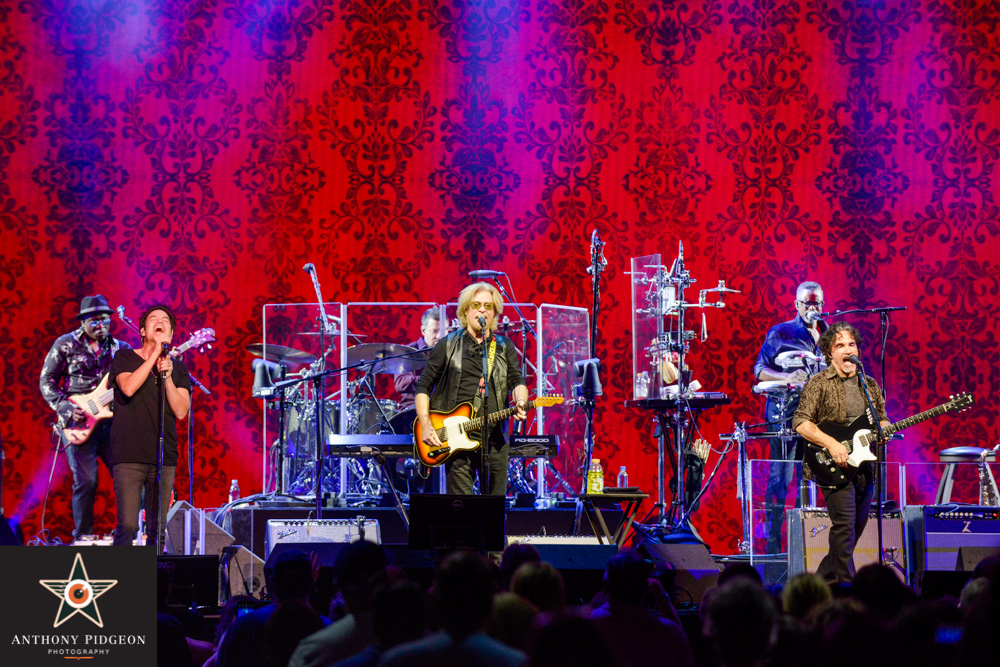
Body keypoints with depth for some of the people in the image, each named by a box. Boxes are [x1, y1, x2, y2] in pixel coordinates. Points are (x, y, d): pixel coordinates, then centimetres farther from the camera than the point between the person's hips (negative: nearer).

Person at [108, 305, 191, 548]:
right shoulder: (125, 358, 7)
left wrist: (167, 376, -10)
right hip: (128, 455, -3)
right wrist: (155, 354, -11)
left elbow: (181, 411, 2)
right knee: (127, 526, -13)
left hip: (164, 457, 3)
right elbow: (128, 387, -14)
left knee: (157, 528, 4)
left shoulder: (178, 368, 14)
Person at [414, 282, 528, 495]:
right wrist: (426, 426, -4)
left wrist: (520, 402, -20)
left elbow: (516, 380, 4)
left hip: (494, 439, 2)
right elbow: (423, 386, 8)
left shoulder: (504, 347, 15)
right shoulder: (448, 345, 8)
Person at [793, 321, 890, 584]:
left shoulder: (870, 385, 14)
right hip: (835, 466, -6)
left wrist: (882, 430, -4)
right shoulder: (819, 383, -3)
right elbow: (800, 422, -9)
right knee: (845, 527, -15)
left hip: (865, 465, 6)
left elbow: (882, 419, 21)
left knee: (856, 529, 9)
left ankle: (823, 582, 22)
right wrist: (831, 444, -20)